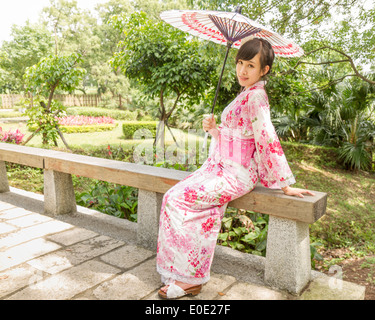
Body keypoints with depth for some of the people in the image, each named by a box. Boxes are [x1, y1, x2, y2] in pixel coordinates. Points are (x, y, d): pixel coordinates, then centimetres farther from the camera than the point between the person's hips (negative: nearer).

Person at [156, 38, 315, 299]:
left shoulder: (256, 96, -14)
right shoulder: (246, 95, 17)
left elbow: (268, 140, -19)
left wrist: (285, 186, -18)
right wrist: (214, 129, 2)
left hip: (236, 174, -9)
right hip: (223, 167, 9)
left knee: (178, 200, -17)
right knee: (174, 195, -4)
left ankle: (190, 277, -2)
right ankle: (190, 276, 3)